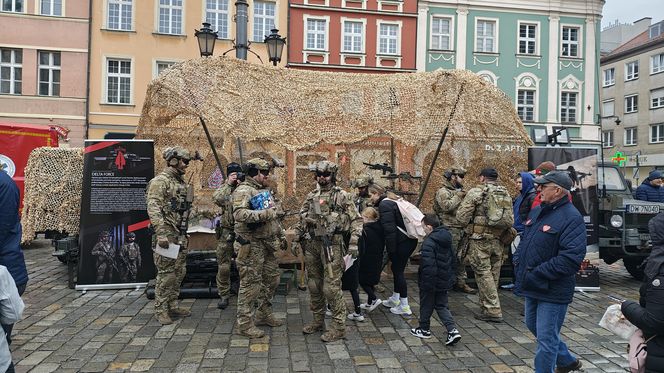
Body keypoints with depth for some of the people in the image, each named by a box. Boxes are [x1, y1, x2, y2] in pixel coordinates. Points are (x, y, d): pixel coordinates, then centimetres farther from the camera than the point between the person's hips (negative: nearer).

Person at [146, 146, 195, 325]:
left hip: (181, 234, 9)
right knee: (166, 274, -3)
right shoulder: (160, 181, -11)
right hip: (167, 233, -9)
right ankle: (161, 310, 9)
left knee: (179, 272, 13)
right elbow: (153, 208, -20)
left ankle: (173, 306, 24)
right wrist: (161, 233, -27)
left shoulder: (181, 182, 16)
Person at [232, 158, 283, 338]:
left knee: (272, 279, 17)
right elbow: (239, 214, -31)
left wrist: (280, 234, 22)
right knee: (250, 283, -3)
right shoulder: (243, 190, -14)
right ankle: (244, 323, 7)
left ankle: (264, 314, 32)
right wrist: (264, 214, -33)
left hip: (267, 243, 10)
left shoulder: (263, 190, 17)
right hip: (252, 244, -10)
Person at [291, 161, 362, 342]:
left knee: (332, 287, -6)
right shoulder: (311, 196, 11)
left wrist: (353, 242, -14)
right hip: (312, 244, 6)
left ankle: (339, 327, 6)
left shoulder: (342, 196, -4)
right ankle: (318, 321, 29)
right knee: (314, 285, 14)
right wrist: (296, 240, 11)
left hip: (332, 245, -6)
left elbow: (356, 219, -5)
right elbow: (301, 220, 17)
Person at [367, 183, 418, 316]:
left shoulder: (384, 205, -13)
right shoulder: (392, 200, 17)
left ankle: (405, 307, 7)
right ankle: (395, 299, 33)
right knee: (397, 268, 20)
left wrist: (391, 250, -16)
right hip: (410, 240, 10)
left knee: (398, 270, 0)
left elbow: (389, 229, -20)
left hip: (402, 242, -10)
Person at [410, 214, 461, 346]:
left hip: (431, 282, -8)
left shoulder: (428, 243, -24)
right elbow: (453, 259, 15)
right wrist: (451, 275, 24)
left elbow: (428, 266, -27)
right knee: (442, 306, 15)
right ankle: (453, 330, 2)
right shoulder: (446, 240, 5)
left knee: (426, 305, 12)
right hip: (445, 281, 8)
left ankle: (424, 329, 27)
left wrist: (427, 284, -21)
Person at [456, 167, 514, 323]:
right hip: (498, 241, 6)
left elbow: (461, 216, -10)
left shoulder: (476, 192, -7)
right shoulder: (506, 194, 9)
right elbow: (510, 220, 6)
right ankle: (486, 307, 26)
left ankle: (493, 311, -1)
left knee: (483, 273, 0)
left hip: (479, 240, -6)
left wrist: (471, 226, 9)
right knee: (494, 274, 14)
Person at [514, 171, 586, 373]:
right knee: (534, 327, 25)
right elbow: (525, 240, 20)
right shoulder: (537, 211, 7)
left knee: (546, 338, 2)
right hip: (533, 287, 9)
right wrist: (518, 260, 3)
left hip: (552, 291, -9)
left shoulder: (571, 218, -19)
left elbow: (571, 258, -27)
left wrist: (537, 273, -25)